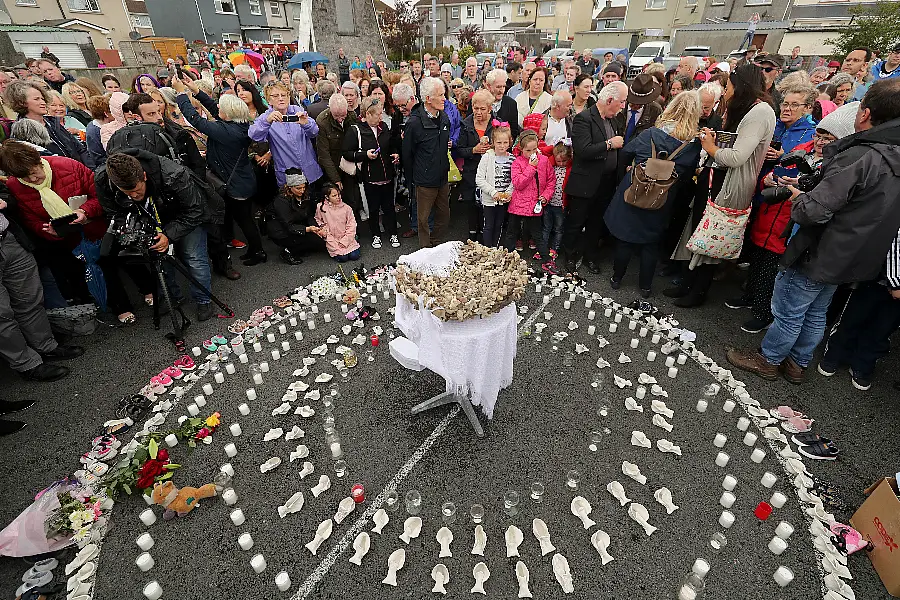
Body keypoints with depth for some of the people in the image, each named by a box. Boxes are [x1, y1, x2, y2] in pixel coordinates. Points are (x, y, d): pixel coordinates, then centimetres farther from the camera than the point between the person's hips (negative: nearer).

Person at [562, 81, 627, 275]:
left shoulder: (612, 119, 12)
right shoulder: (583, 118, -14)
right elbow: (583, 151, -26)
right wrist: (609, 144, -17)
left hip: (607, 183, 8)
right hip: (586, 183, -8)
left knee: (596, 223, 17)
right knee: (576, 223, 6)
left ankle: (590, 255, 32)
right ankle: (570, 257, 23)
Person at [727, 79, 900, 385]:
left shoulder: (859, 156, -26)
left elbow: (814, 210, -30)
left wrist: (798, 196, -8)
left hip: (819, 255, -9)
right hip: (853, 258, 9)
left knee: (788, 312, 9)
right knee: (816, 314, 21)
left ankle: (768, 360, 27)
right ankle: (797, 364, 37)